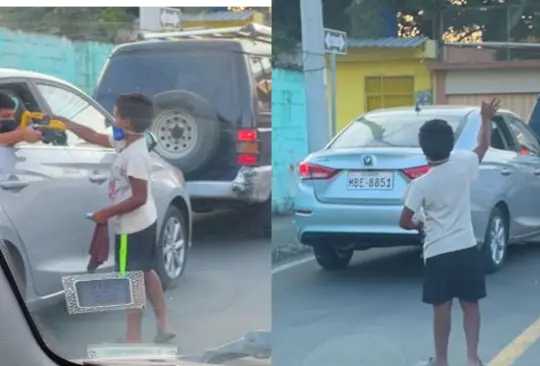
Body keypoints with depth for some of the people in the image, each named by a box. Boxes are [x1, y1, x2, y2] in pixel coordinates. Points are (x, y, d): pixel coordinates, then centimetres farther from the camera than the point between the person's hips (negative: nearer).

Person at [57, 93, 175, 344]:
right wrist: (61, 121, 15)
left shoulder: (135, 154, -25)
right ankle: (162, 327, 27)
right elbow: (94, 137, 15)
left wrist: (107, 213, -19)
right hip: (143, 222, 10)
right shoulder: (126, 143, 3)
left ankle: (133, 338, 8)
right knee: (145, 273, 19)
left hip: (133, 226, -10)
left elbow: (139, 197, -26)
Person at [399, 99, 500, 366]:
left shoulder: (421, 184, -12)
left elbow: (405, 222, -5)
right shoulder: (464, 165, -5)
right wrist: (486, 119, 29)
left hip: (438, 253, -3)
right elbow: (483, 146, 16)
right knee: (470, 304, 10)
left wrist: (420, 226, 16)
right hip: (467, 249, 3)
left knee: (442, 307, 5)